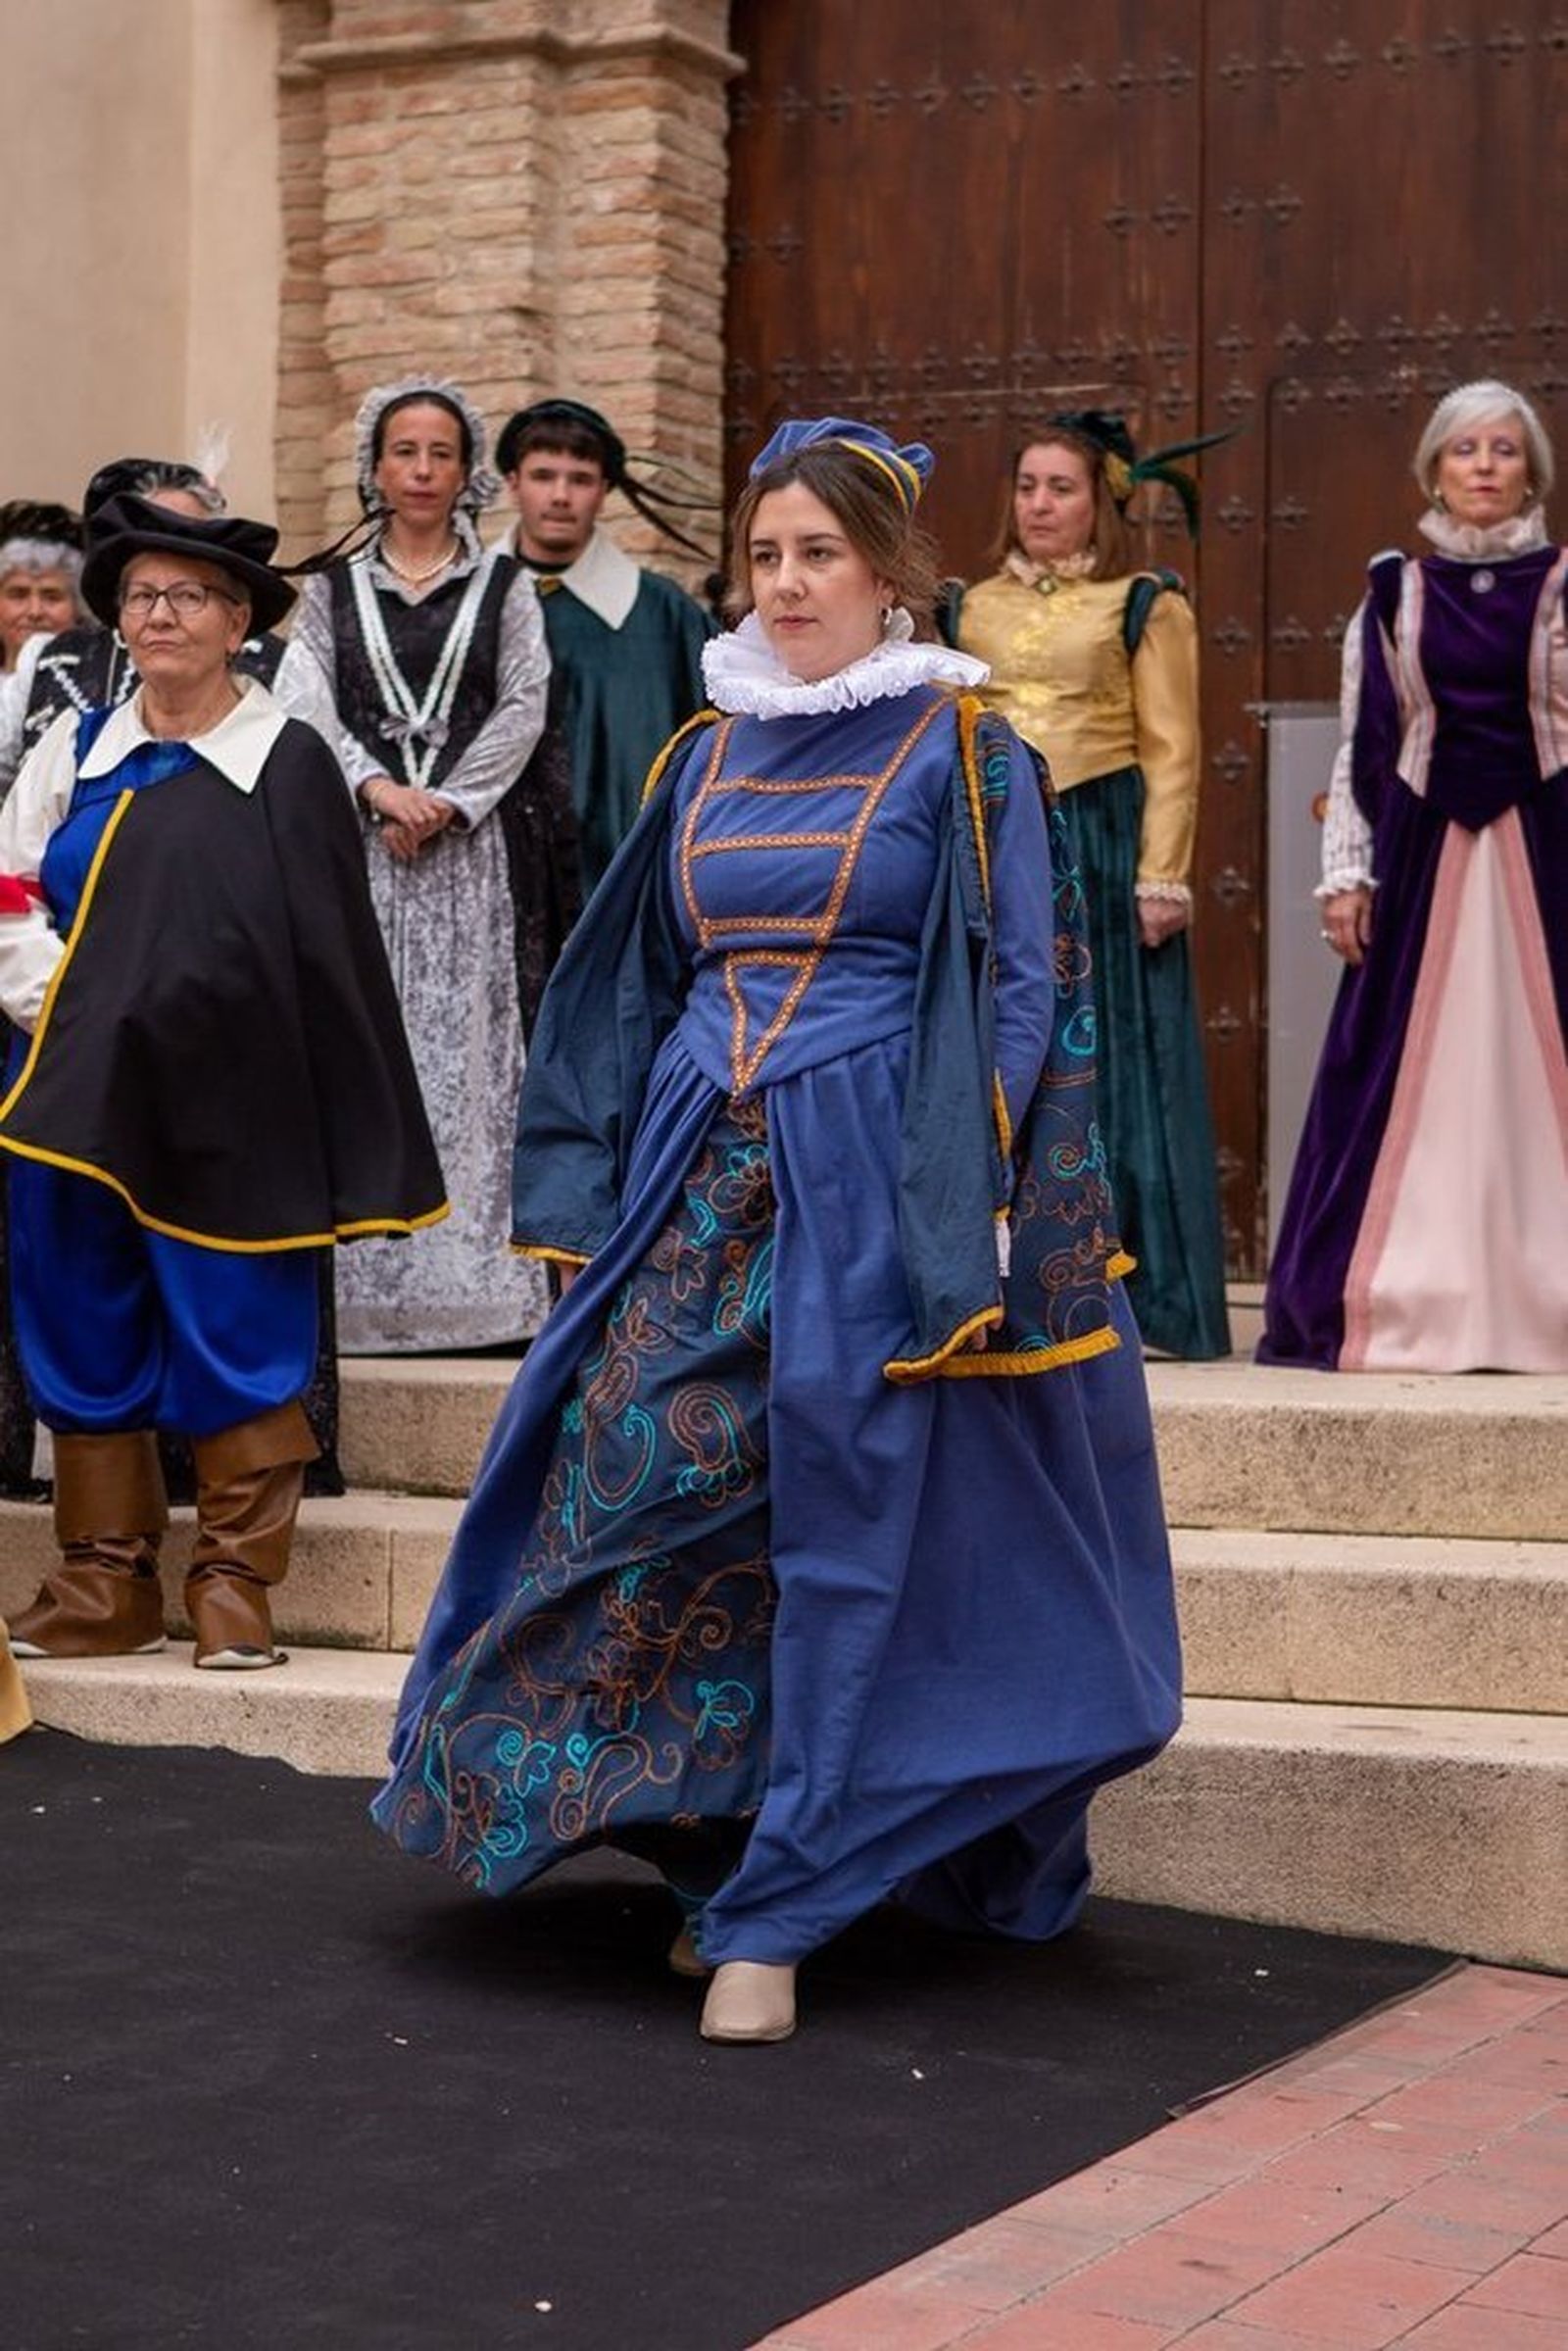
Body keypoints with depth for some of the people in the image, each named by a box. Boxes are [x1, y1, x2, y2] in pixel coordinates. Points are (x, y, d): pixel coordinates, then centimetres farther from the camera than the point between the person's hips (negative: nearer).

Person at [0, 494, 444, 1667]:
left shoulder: (289, 763, 0)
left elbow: (330, 941, -1)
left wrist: (350, 1138, -4)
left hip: (225, 1107, -3)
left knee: (234, 1339, 0)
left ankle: (236, 1582, 10)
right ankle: (106, 1585, 16)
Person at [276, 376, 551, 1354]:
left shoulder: (503, 585, 8)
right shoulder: (334, 587, 11)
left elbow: (522, 709, 0)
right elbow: (305, 707, 1)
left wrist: (447, 803, -11)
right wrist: (379, 789, -12)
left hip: (464, 845, -1)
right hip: (356, 840, 1)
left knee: (462, 1049, -4)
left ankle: (465, 1275, -3)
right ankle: (366, 1282, 0)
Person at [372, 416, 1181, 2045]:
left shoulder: (959, 750, -1)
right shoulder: (706, 756, 14)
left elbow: (1013, 993, -4)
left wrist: (965, 1222, -13)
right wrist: (596, 1200, 11)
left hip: (869, 1184, -5)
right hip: (699, 1178, 5)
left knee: (846, 1534, -3)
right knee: (643, 1495, -2)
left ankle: (772, 1909, 3)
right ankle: (717, 1845, 13)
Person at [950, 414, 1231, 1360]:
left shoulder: (1146, 604, 1)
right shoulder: (976, 607, 14)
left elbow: (1172, 755, -4)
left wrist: (1161, 879, -11)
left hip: (1100, 849, -4)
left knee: (1108, 1066, -2)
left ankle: (1132, 1298, 4)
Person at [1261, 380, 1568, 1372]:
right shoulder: (1396, 593, 8)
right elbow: (1362, 747, 9)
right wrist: (1346, 874, 2)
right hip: (1423, 850, 1)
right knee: (1411, 1079, 1)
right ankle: (1406, 1305, 6)